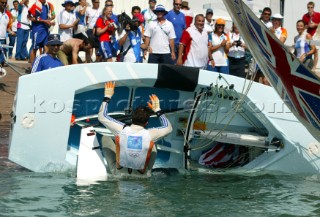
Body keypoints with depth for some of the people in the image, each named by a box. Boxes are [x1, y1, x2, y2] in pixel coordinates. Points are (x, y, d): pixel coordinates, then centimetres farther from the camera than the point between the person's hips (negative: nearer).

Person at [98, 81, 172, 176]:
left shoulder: (121, 130, -22)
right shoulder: (149, 135, -22)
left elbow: (101, 116, -4)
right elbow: (168, 128, 0)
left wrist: (107, 96, 3)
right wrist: (157, 110, 6)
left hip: (119, 173, 0)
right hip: (141, 175, 0)